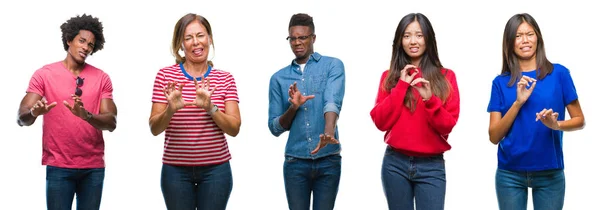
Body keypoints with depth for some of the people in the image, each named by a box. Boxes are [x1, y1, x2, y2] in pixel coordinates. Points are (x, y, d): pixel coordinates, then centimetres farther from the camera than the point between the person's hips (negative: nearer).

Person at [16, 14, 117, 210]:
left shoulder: (102, 78, 4)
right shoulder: (44, 74, -1)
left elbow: (111, 123, -4)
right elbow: (21, 118, -8)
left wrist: (86, 115, -25)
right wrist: (34, 113, -32)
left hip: (94, 167, 2)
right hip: (58, 166, -2)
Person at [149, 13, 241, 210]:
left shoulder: (225, 79, 2)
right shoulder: (165, 75, 0)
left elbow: (234, 128, -5)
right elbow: (154, 129, -3)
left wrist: (210, 107, -21)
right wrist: (171, 110, -23)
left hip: (216, 170, 1)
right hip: (176, 170, 0)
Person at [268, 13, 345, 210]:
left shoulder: (333, 65, 1)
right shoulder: (279, 78, 8)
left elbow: (332, 102, -16)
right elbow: (275, 128, 6)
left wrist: (329, 133, -35)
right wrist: (293, 107, -13)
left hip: (329, 160, -2)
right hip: (295, 162, 2)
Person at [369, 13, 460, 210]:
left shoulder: (445, 76, 2)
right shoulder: (390, 76, 6)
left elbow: (449, 126, -4)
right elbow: (380, 122, -3)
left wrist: (430, 100, -20)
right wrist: (401, 86, -8)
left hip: (431, 166, -1)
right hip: (395, 163, 1)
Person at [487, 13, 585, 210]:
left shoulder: (559, 73, -1)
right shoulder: (501, 82, 1)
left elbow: (579, 120, 3)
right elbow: (494, 137, -4)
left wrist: (557, 125, -17)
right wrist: (518, 102, -15)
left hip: (550, 173, -1)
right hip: (510, 174, 1)